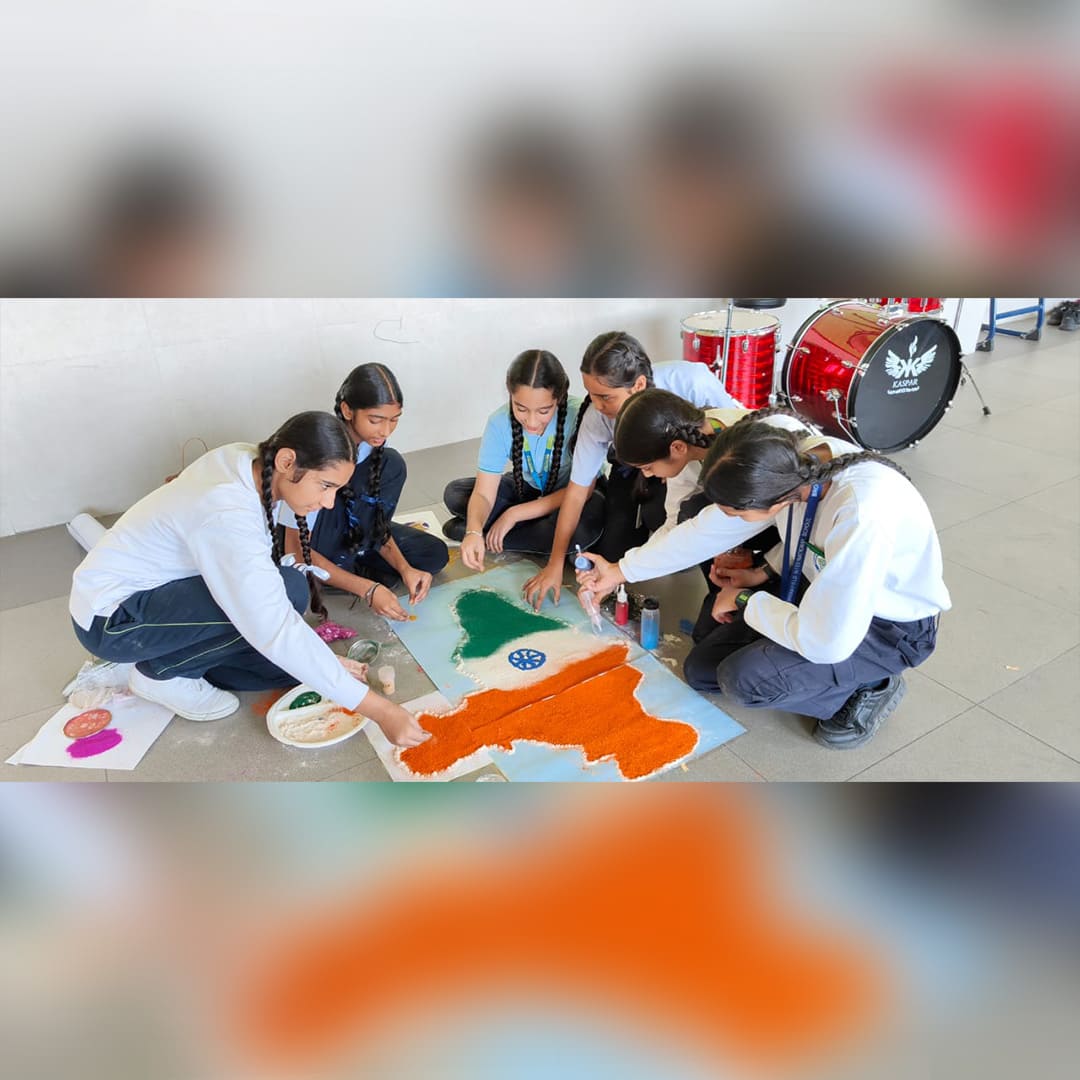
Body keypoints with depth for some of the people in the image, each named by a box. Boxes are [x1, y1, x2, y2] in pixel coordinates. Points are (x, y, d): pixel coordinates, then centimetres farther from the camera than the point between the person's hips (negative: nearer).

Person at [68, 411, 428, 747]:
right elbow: (277, 632, -39)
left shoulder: (247, 460, -11)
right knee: (289, 593, -28)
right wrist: (378, 709, -37)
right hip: (110, 618, -8)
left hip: (158, 588, 8)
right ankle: (161, 672, -7)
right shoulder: (227, 517, -35)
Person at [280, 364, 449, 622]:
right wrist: (367, 589, -33)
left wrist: (405, 569, -19)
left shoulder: (384, 461, -12)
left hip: (353, 535, 5)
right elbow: (297, 550, -28)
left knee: (434, 554, -12)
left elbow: (376, 527, -2)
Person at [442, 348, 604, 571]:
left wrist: (514, 514, -25)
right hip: (527, 489, 3)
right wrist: (474, 531, -45)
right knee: (454, 494, -14)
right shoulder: (500, 422, -23)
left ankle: (489, 537, -20)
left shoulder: (579, 416, -32)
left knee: (591, 520, -38)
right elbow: (484, 493, -22)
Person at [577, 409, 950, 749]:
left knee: (743, 680, -24)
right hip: (825, 586, 7)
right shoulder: (791, 460, -20)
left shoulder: (861, 517, -41)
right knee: (701, 668, 5)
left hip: (890, 627, -6)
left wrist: (745, 600, -19)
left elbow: (825, 643, -34)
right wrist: (620, 572, -5)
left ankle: (867, 687, 0)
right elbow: (708, 529, -5)